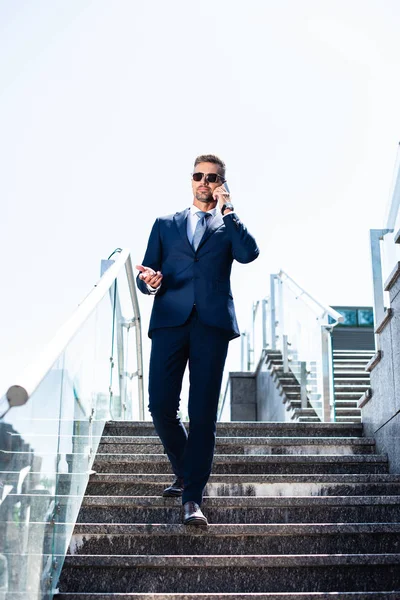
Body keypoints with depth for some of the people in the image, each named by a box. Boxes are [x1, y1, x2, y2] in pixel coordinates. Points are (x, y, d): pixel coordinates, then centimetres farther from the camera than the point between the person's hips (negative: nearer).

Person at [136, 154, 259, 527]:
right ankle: (184, 472, 21)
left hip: (212, 322, -1)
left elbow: (249, 254, -3)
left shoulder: (228, 226, 19)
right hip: (170, 319, 2)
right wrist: (149, 282, -8)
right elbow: (147, 273, 16)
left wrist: (227, 210, 0)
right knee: (161, 406, -5)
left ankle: (192, 499, -5)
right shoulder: (165, 225, 23)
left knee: (203, 411, -8)